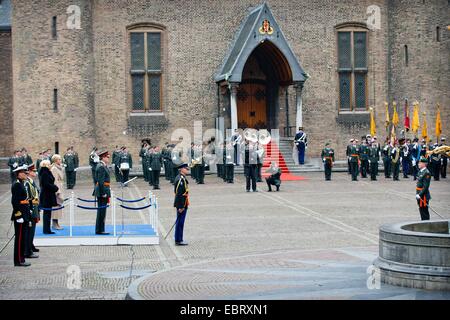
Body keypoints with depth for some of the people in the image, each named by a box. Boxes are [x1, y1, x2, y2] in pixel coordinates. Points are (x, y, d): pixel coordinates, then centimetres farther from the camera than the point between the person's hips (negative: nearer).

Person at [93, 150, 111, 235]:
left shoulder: (102, 166, 15)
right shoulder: (101, 167, -16)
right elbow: (101, 181, -21)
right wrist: (103, 193, -21)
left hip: (102, 192, 10)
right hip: (103, 190, -10)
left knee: (101, 211, 13)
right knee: (101, 211, -6)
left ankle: (100, 230, 18)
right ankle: (99, 230, -2)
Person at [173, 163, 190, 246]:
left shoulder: (182, 178, 13)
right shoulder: (181, 179, -20)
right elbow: (179, 194, -23)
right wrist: (181, 207, -23)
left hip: (182, 204, 10)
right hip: (182, 204, -10)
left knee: (180, 222, 15)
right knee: (180, 222, -3)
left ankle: (179, 239, 22)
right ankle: (178, 240, 2)